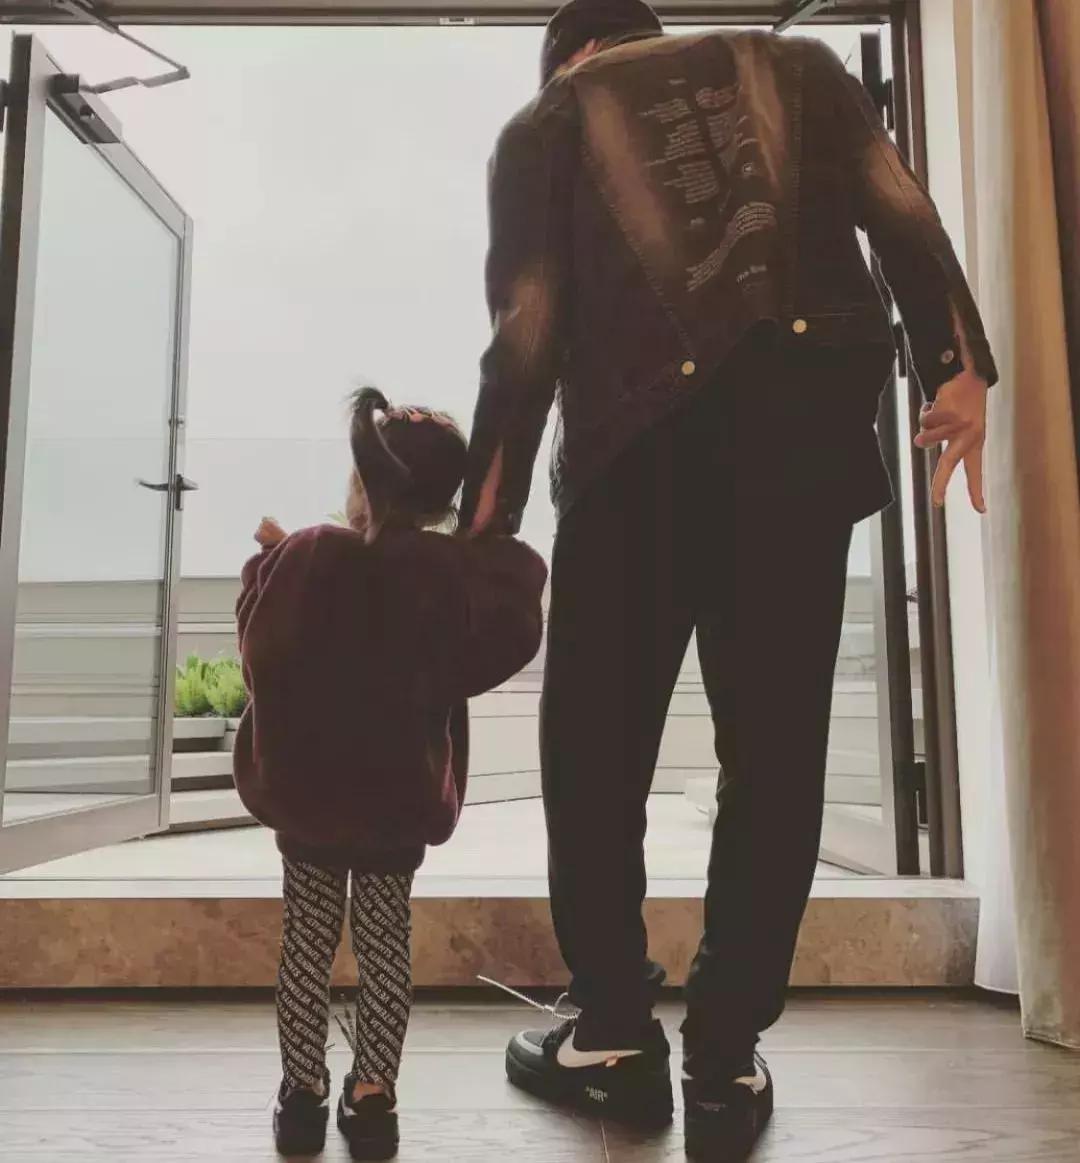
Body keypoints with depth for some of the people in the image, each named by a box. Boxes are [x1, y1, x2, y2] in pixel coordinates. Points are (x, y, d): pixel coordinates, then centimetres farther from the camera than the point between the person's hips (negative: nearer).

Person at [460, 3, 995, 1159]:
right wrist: (958, 368, 5)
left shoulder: (546, 118, 19)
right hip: (810, 419, 2)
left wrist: (487, 519, 4)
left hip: (644, 434, -2)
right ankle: (724, 1062, 10)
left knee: (598, 744, 9)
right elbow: (900, 211, 9)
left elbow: (526, 334, 5)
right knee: (774, 744, 4)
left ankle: (615, 1036, 15)